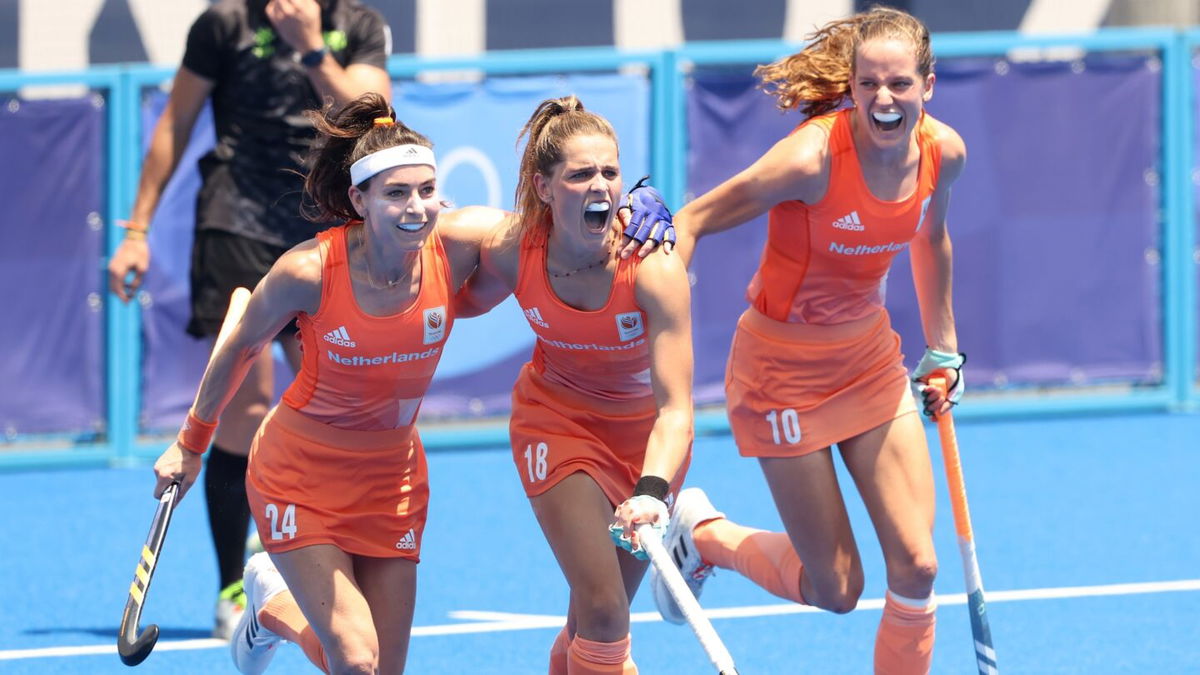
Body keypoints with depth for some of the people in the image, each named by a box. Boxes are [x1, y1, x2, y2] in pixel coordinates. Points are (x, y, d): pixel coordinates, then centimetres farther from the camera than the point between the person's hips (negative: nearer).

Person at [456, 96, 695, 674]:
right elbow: (465, 303, 3)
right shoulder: (510, 252, -24)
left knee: (598, 618, 9)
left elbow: (675, 407, -37)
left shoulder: (655, 269, -32)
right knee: (601, 609, -16)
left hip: (646, 431, 0)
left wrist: (651, 492, -53)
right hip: (557, 420, 0)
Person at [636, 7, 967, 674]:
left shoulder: (942, 152, -10)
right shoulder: (815, 156, -29)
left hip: (871, 356, 5)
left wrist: (943, 349, 20)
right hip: (785, 366, -5)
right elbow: (692, 221, -22)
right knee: (836, 589, 2)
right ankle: (701, 532, 29)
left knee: (916, 567, -3)